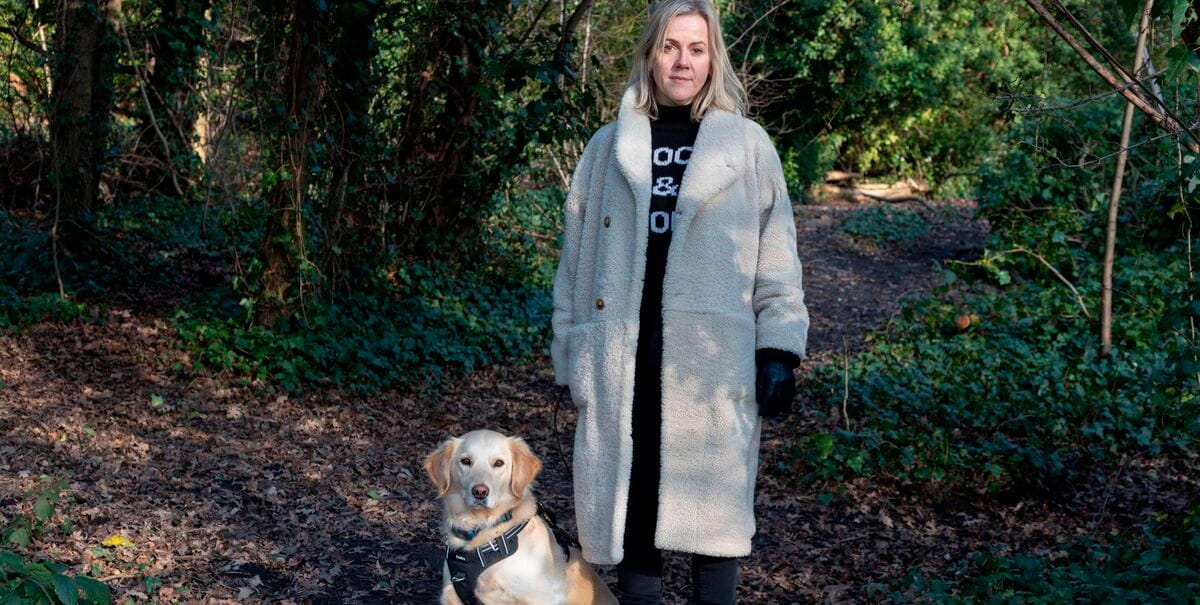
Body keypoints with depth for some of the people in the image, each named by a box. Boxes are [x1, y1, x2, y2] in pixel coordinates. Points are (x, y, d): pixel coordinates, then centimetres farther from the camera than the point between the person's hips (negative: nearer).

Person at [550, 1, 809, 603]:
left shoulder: (747, 144, 5)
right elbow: (576, 254, 11)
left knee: (712, 501, 5)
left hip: (714, 359, -1)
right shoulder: (608, 146, 9)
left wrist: (779, 349, -3)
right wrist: (571, 349, 8)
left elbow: (776, 253, 3)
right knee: (629, 497, 8)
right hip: (625, 360, 2)